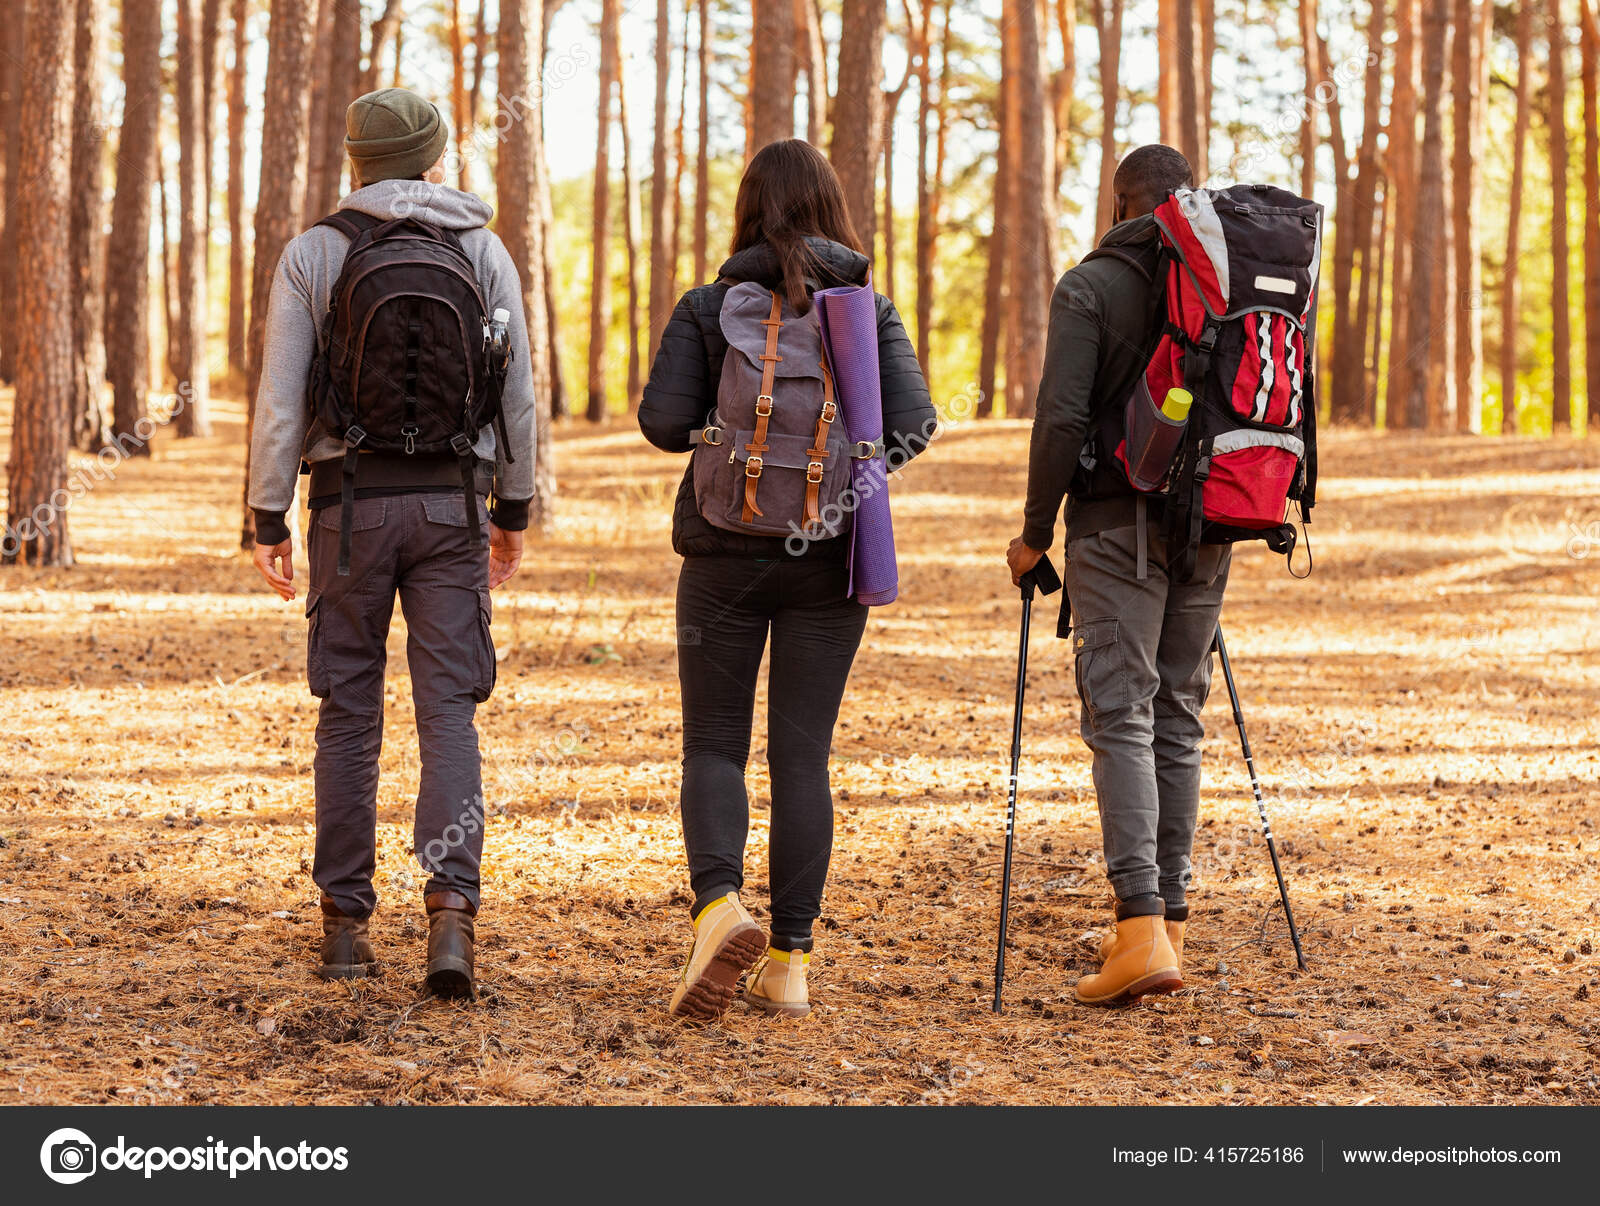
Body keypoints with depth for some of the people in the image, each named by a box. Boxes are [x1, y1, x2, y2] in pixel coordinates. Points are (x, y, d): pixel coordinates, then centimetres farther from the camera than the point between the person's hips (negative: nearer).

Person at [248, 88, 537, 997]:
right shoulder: (482, 251, 3)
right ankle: (451, 912, -16)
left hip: (349, 499, 0)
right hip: (450, 502, 0)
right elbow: (517, 392, 3)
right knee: (449, 711, -1)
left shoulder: (312, 256, 0)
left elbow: (280, 400, -5)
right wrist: (515, 510, 13)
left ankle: (347, 924, 11)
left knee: (350, 713, 8)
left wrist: (269, 520, 1)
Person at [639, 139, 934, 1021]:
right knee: (802, 753, 7)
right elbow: (912, 423, -7)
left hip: (727, 551, -1)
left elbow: (663, 420, -8)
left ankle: (719, 907, -16)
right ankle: (789, 961, 7)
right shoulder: (870, 310, 1)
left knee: (714, 745, 8)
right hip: (830, 555, 1)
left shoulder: (708, 306, -3)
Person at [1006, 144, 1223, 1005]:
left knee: (1120, 717, -7)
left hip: (1117, 522, -5)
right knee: (1178, 719, 12)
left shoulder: (1089, 288, -6)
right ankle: (1166, 920, 15)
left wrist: (1034, 533, -2)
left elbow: (1062, 420, -13)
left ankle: (1142, 929, -19)